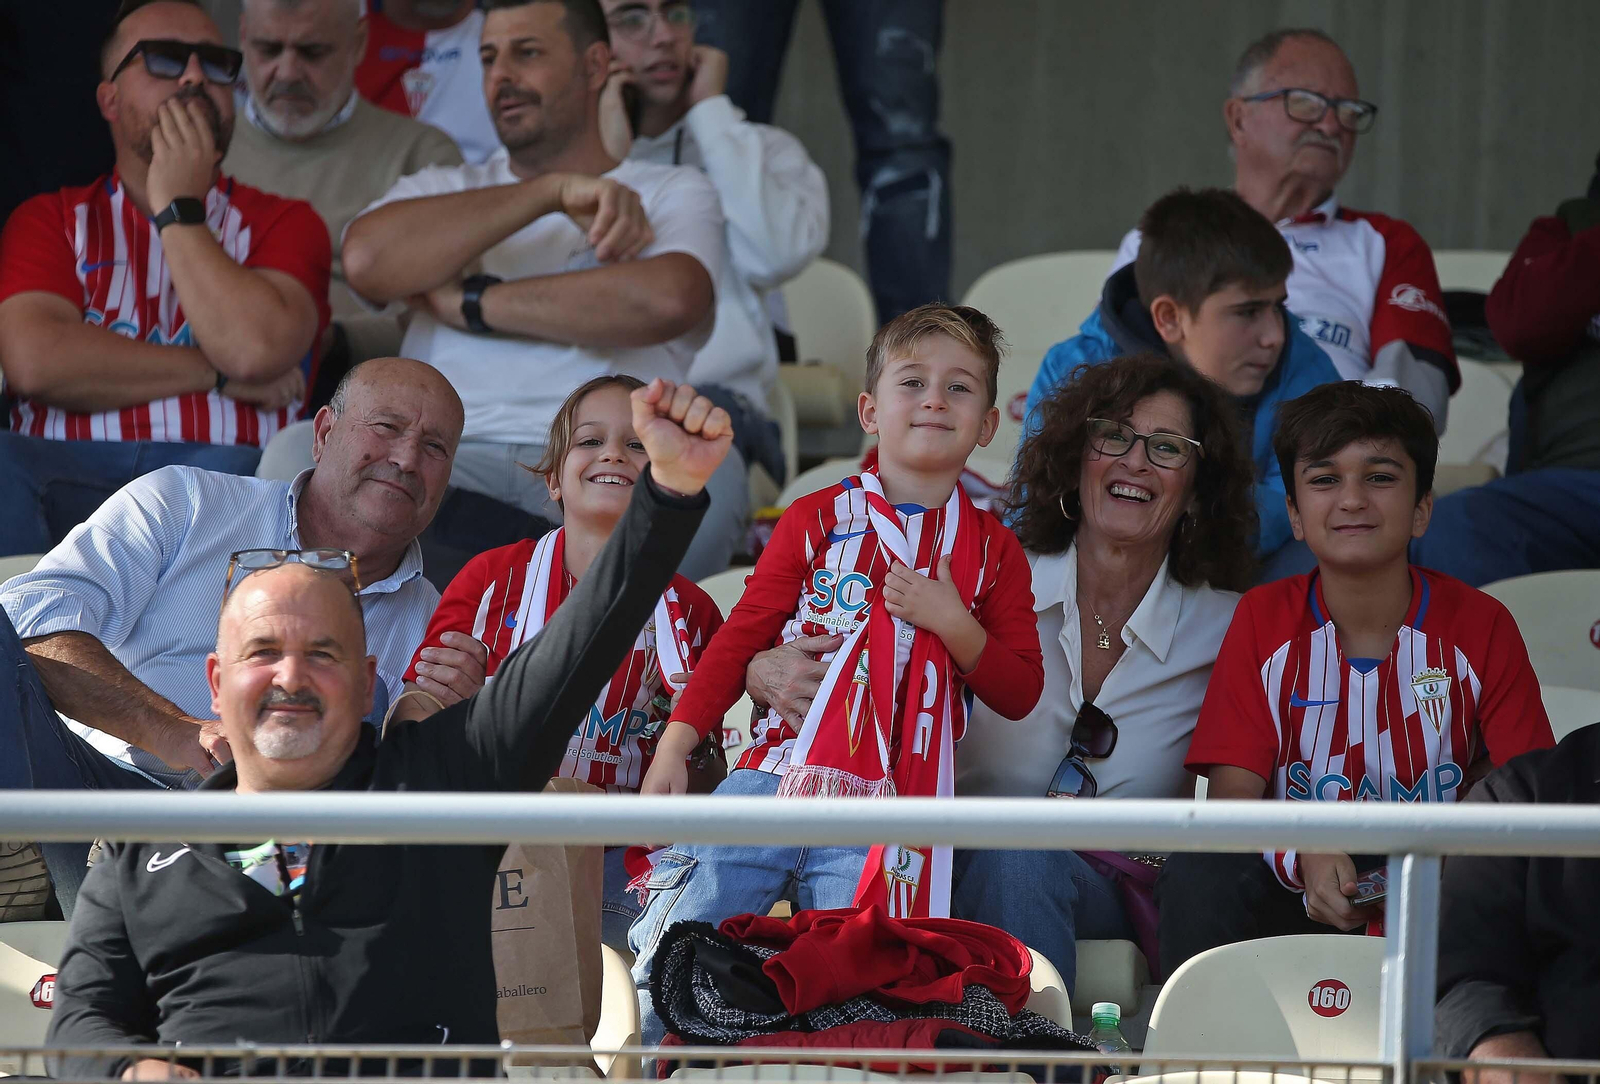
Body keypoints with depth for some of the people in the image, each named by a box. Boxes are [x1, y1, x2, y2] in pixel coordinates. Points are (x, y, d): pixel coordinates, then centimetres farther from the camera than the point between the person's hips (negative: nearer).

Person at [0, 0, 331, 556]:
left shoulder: (281, 223, 18)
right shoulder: (50, 219, 20)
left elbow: (256, 349, -6)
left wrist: (178, 209, 5)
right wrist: (214, 374, -1)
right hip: (69, 477, 1)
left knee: (232, 476, -38)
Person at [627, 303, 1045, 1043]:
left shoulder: (992, 551, 11)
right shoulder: (816, 519, 9)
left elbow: (1019, 694, 9)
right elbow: (741, 636, 8)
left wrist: (954, 624, -9)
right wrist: (674, 747, -2)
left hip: (882, 813, 0)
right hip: (774, 778, 0)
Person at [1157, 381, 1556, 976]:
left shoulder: (1482, 627, -1)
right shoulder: (1264, 621, 1)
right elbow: (1231, 793, -6)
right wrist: (1308, 856, -29)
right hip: (1297, 893, 1)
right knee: (1198, 876, -30)